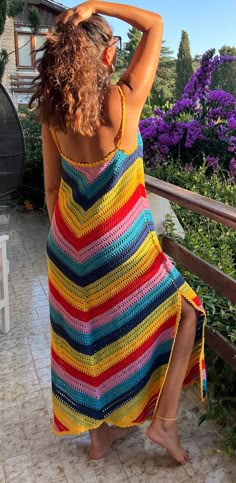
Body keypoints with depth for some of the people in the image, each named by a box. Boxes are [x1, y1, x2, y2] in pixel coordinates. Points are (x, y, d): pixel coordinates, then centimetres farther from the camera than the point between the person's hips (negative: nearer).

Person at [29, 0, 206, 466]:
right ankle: (163, 421, 19)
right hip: (122, 240, -5)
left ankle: (98, 431, 41)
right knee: (186, 313, 18)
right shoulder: (125, 101, -16)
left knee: (88, 334, 20)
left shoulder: (52, 112, -3)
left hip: (72, 242, 6)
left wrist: (64, 238, 14)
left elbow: (52, 187, 3)